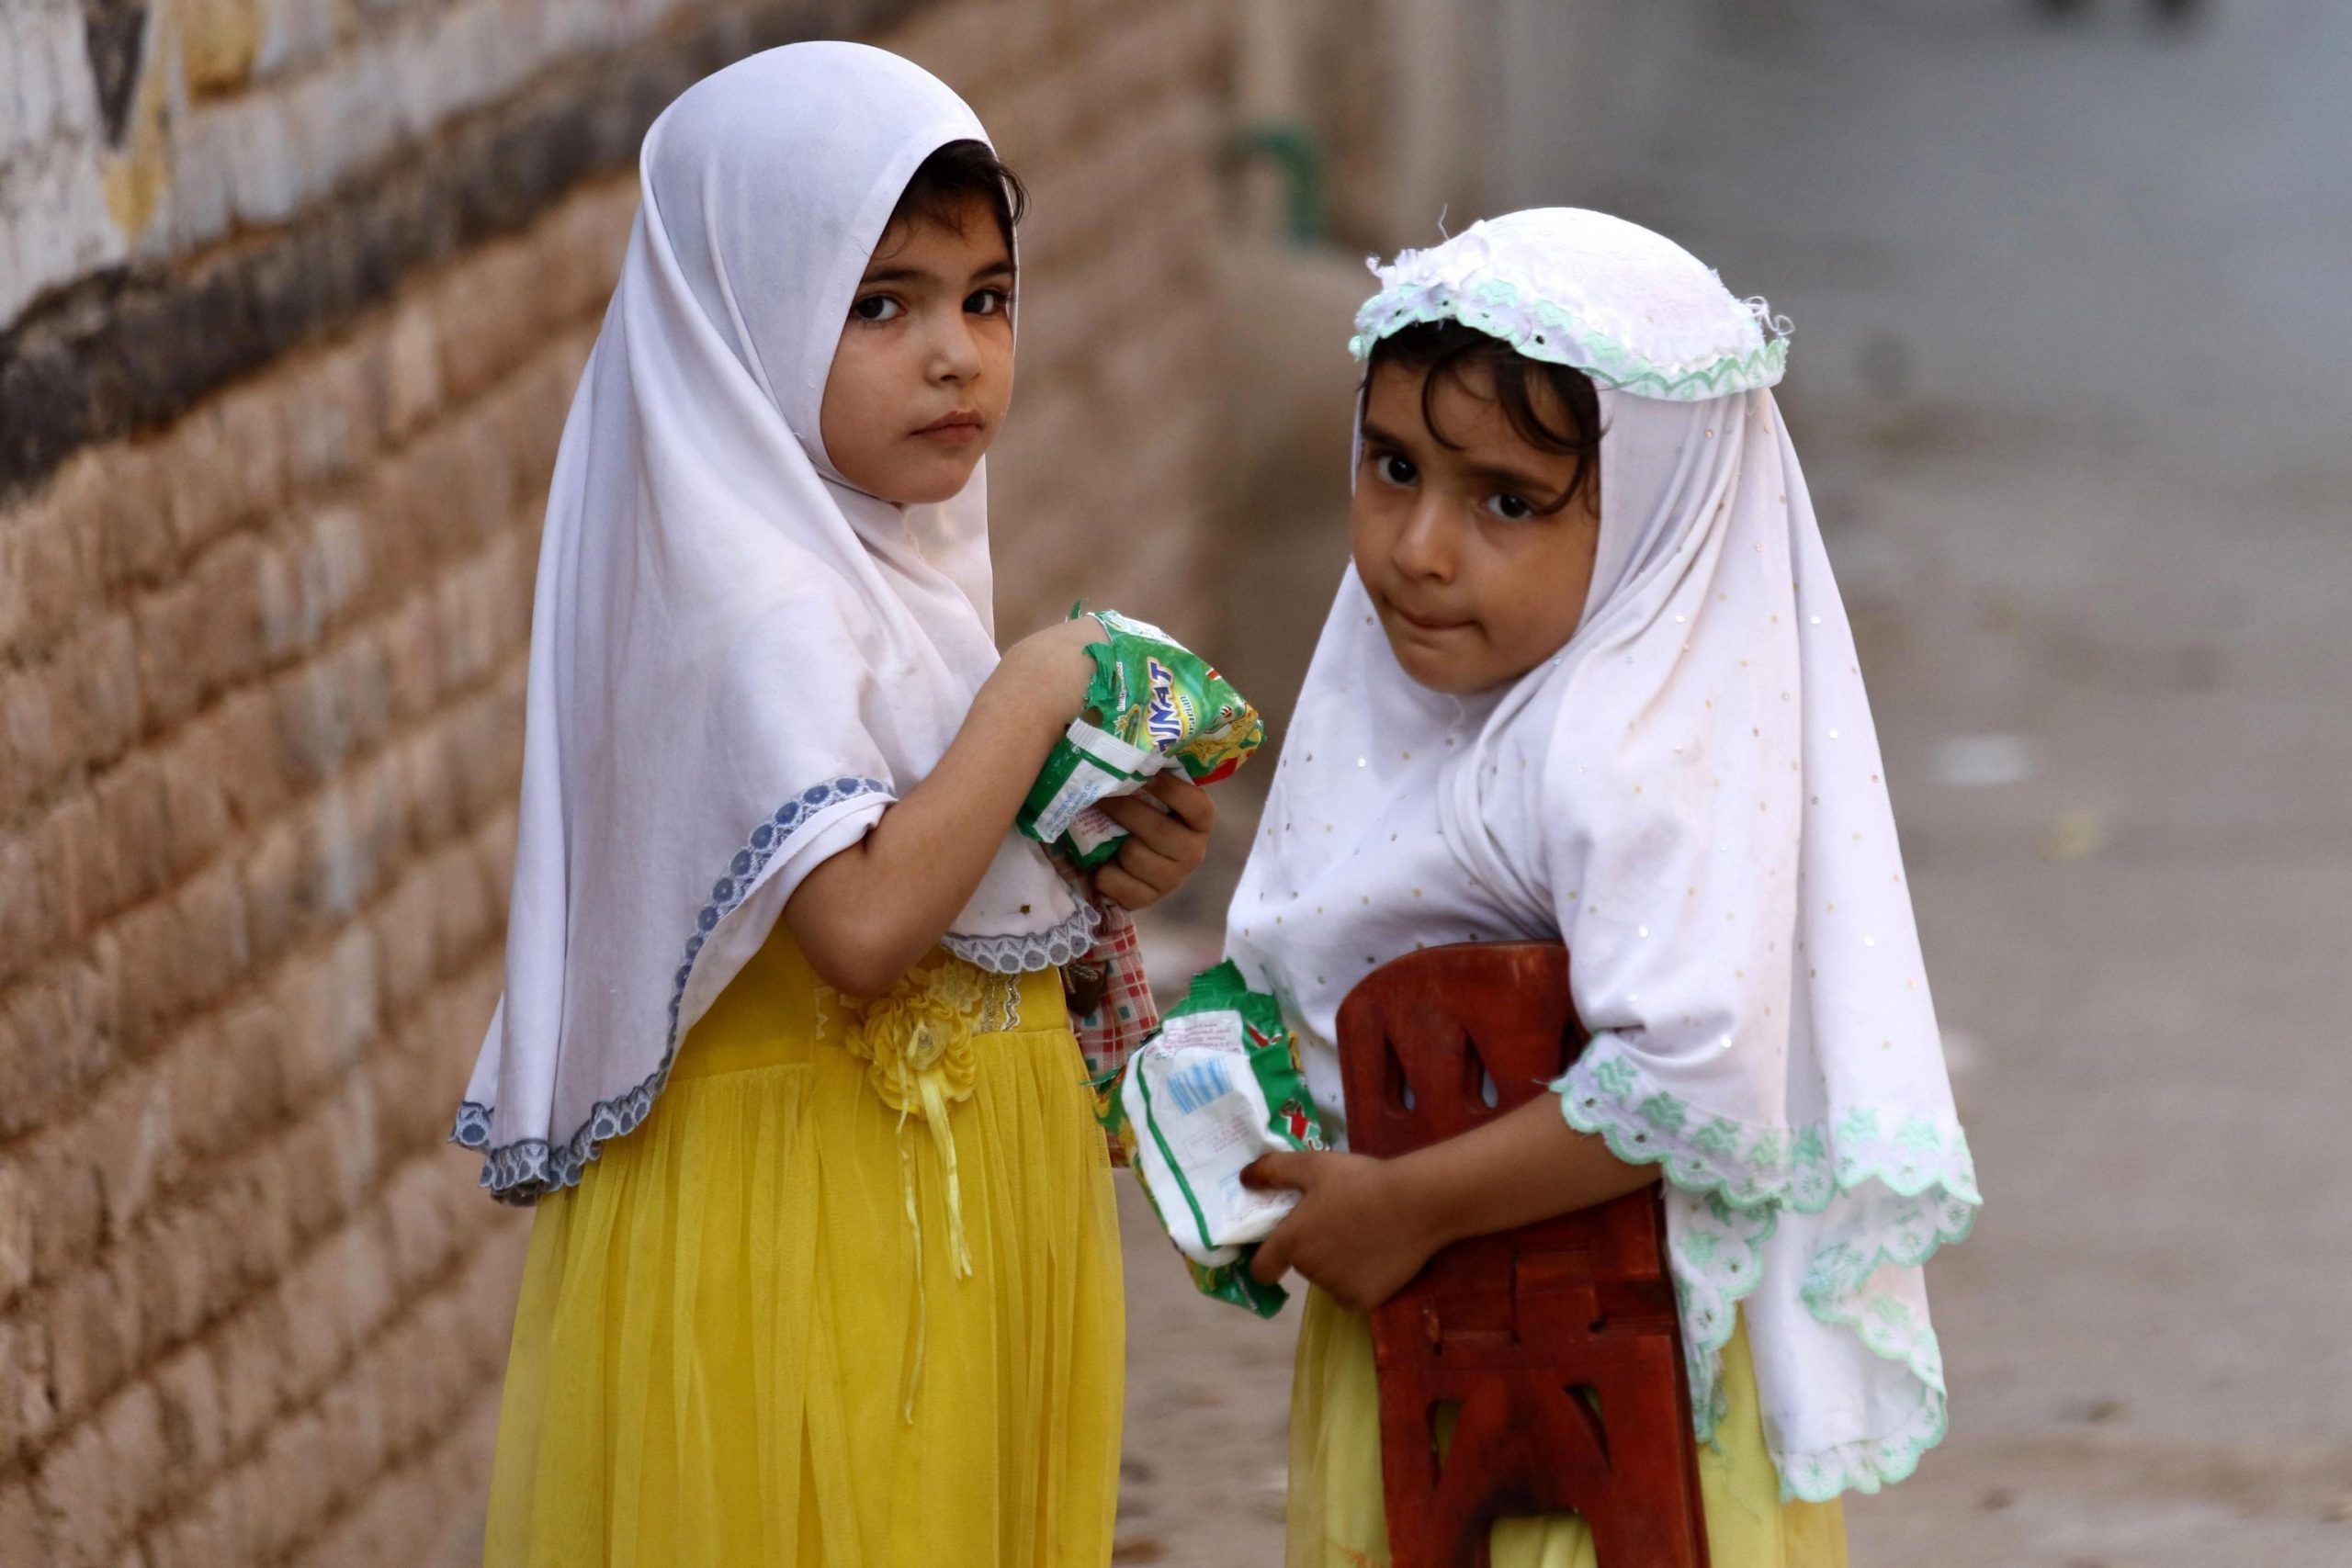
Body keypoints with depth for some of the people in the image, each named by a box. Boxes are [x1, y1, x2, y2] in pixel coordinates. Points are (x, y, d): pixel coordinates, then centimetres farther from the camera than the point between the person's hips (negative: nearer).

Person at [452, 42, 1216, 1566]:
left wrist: (1101, 875, 1)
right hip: (801, 1219, -9)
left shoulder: (893, 573, 10)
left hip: (961, 1211, 9)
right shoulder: (764, 608, -19)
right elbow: (858, 925, -31)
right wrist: (1031, 692, -20)